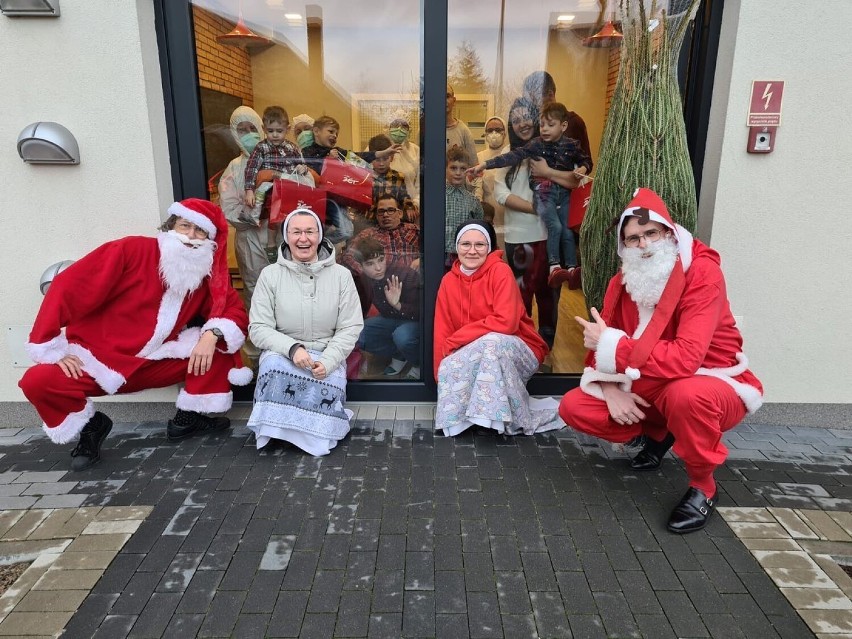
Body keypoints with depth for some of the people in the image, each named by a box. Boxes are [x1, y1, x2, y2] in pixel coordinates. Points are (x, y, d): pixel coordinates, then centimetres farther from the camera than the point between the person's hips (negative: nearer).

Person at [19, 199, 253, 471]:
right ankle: (90, 425, 3)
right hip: (96, 361, -3)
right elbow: (68, 287, -17)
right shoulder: (131, 250, -15)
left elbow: (234, 308, 0)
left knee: (219, 339, -11)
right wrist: (54, 350, -20)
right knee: (37, 382, -29)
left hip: (154, 364, 3)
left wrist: (212, 335, -22)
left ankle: (189, 416, 1)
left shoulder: (207, 275, 0)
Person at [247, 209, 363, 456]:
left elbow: (350, 327, -2)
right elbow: (259, 328, -4)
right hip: (283, 352, 0)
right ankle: (277, 429, -11)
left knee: (323, 391, -29)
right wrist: (292, 348, -22)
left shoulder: (341, 275, 0)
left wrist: (328, 361, -18)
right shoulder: (270, 275, -1)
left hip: (327, 355, 0)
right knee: (274, 367, -33)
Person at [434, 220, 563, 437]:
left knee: (492, 342, -35)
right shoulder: (449, 280, 1)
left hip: (516, 351, -3)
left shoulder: (500, 271, -14)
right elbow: (442, 333, 1)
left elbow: (505, 322, -25)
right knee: (450, 368, -27)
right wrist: (442, 375, -7)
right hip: (476, 358, 3)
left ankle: (519, 419, -21)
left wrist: (456, 340, -20)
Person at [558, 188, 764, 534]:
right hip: (650, 388, 6)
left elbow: (686, 358, -35)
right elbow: (600, 344, -1)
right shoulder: (622, 282, -3)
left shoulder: (702, 273, -23)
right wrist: (611, 390, -20)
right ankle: (659, 433, 17)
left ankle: (703, 486, -11)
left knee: (687, 395, -42)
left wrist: (613, 345, -29)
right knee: (573, 407, -8)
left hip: (713, 384, -6)